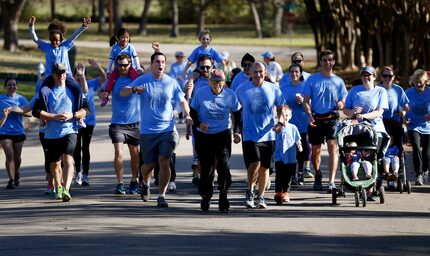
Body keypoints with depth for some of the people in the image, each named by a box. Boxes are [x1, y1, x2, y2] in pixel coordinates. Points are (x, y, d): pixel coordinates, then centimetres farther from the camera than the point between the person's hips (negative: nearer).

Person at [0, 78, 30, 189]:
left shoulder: (21, 99, 0)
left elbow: (29, 113, -11)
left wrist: (14, 110, -21)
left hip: (18, 132, 1)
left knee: (17, 157, 10)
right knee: (9, 155, -13)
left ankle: (16, 173, 39)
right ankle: (11, 180, -9)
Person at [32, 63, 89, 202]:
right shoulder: (46, 91, 6)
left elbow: (86, 109, 7)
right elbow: (36, 112, -1)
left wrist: (72, 115, -11)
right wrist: (54, 117, -13)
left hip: (69, 131, -2)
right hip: (52, 133, 2)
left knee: (68, 160, -21)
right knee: (55, 163, 14)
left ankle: (66, 190, -33)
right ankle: (58, 187, 38)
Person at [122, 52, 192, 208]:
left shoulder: (171, 82, 4)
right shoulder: (143, 81, -1)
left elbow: (182, 101, 13)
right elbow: (123, 93, -7)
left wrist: (187, 116, -6)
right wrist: (134, 89, -30)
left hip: (168, 129, 0)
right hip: (147, 131, 0)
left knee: (164, 161, -15)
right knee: (149, 164, 7)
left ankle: (161, 196, -7)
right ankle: (146, 183, 41)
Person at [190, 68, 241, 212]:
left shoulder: (230, 95, -4)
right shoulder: (200, 93, -5)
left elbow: (237, 113, 9)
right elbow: (193, 111, 4)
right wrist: (199, 123, -14)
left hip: (223, 135, -1)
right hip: (204, 136, 1)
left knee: (224, 166, -14)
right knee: (206, 168, 7)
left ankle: (223, 199, -5)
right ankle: (205, 198, 26)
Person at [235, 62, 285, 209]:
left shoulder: (273, 89, 4)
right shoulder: (242, 89, 1)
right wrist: (235, 131, 6)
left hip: (268, 135, 2)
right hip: (250, 134, -2)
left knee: (264, 167, 9)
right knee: (254, 163, -18)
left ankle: (261, 197, 23)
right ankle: (250, 192, 4)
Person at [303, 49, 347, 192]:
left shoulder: (338, 81, 8)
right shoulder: (312, 80, 5)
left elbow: (343, 101, 12)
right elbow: (306, 101, 4)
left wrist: (340, 104, -13)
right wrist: (310, 115, -13)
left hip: (332, 119, -1)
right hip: (316, 119, 1)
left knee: (332, 147, -17)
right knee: (315, 150, 9)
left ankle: (331, 181, -23)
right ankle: (318, 177, 33)